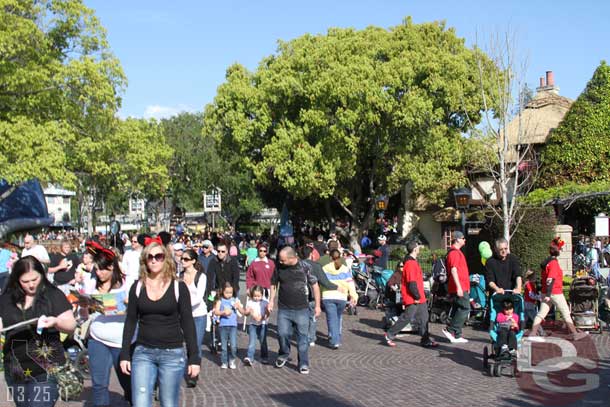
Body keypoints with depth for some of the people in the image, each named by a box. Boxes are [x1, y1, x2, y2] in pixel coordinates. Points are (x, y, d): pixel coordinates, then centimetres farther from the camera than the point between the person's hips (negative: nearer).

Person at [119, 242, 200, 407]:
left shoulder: (179, 287, -3)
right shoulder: (137, 287, 3)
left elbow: (188, 323, -3)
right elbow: (130, 322, 7)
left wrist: (194, 357, -6)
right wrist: (125, 354, 2)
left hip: (173, 354, -2)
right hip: (142, 352, 2)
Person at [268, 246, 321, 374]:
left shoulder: (305, 267, -9)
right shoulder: (279, 267, -2)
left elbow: (314, 285, 0)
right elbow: (274, 284, 13)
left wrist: (317, 305, 1)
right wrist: (271, 301, 5)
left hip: (302, 309, -2)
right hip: (284, 309, 2)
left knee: (302, 337, 3)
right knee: (282, 333, -3)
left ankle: (303, 364, 16)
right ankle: (284, 354, 26)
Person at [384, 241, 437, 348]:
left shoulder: (413, 262, 14)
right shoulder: (410, 264, -19)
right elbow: (412, 283, -22)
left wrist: (420, 295, 16)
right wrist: (417, 297, -16)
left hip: (419, 298, 10)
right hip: (412, 299, -10)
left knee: (423, 318, 10)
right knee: (406, 317, -3)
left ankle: (425, 340, 15)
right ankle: (389, 335, 9)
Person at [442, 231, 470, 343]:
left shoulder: (456, 252, 20)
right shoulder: (454, 252, -13)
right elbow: (453, 270, -21)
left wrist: (465, 287, 26)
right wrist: (459, 287, -24)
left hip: (461, 287, 11)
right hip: (459, 287, -11)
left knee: (458, 310, 10)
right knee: (465, 309, -10)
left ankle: (456, 336, 13)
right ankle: (450, 330, -8)